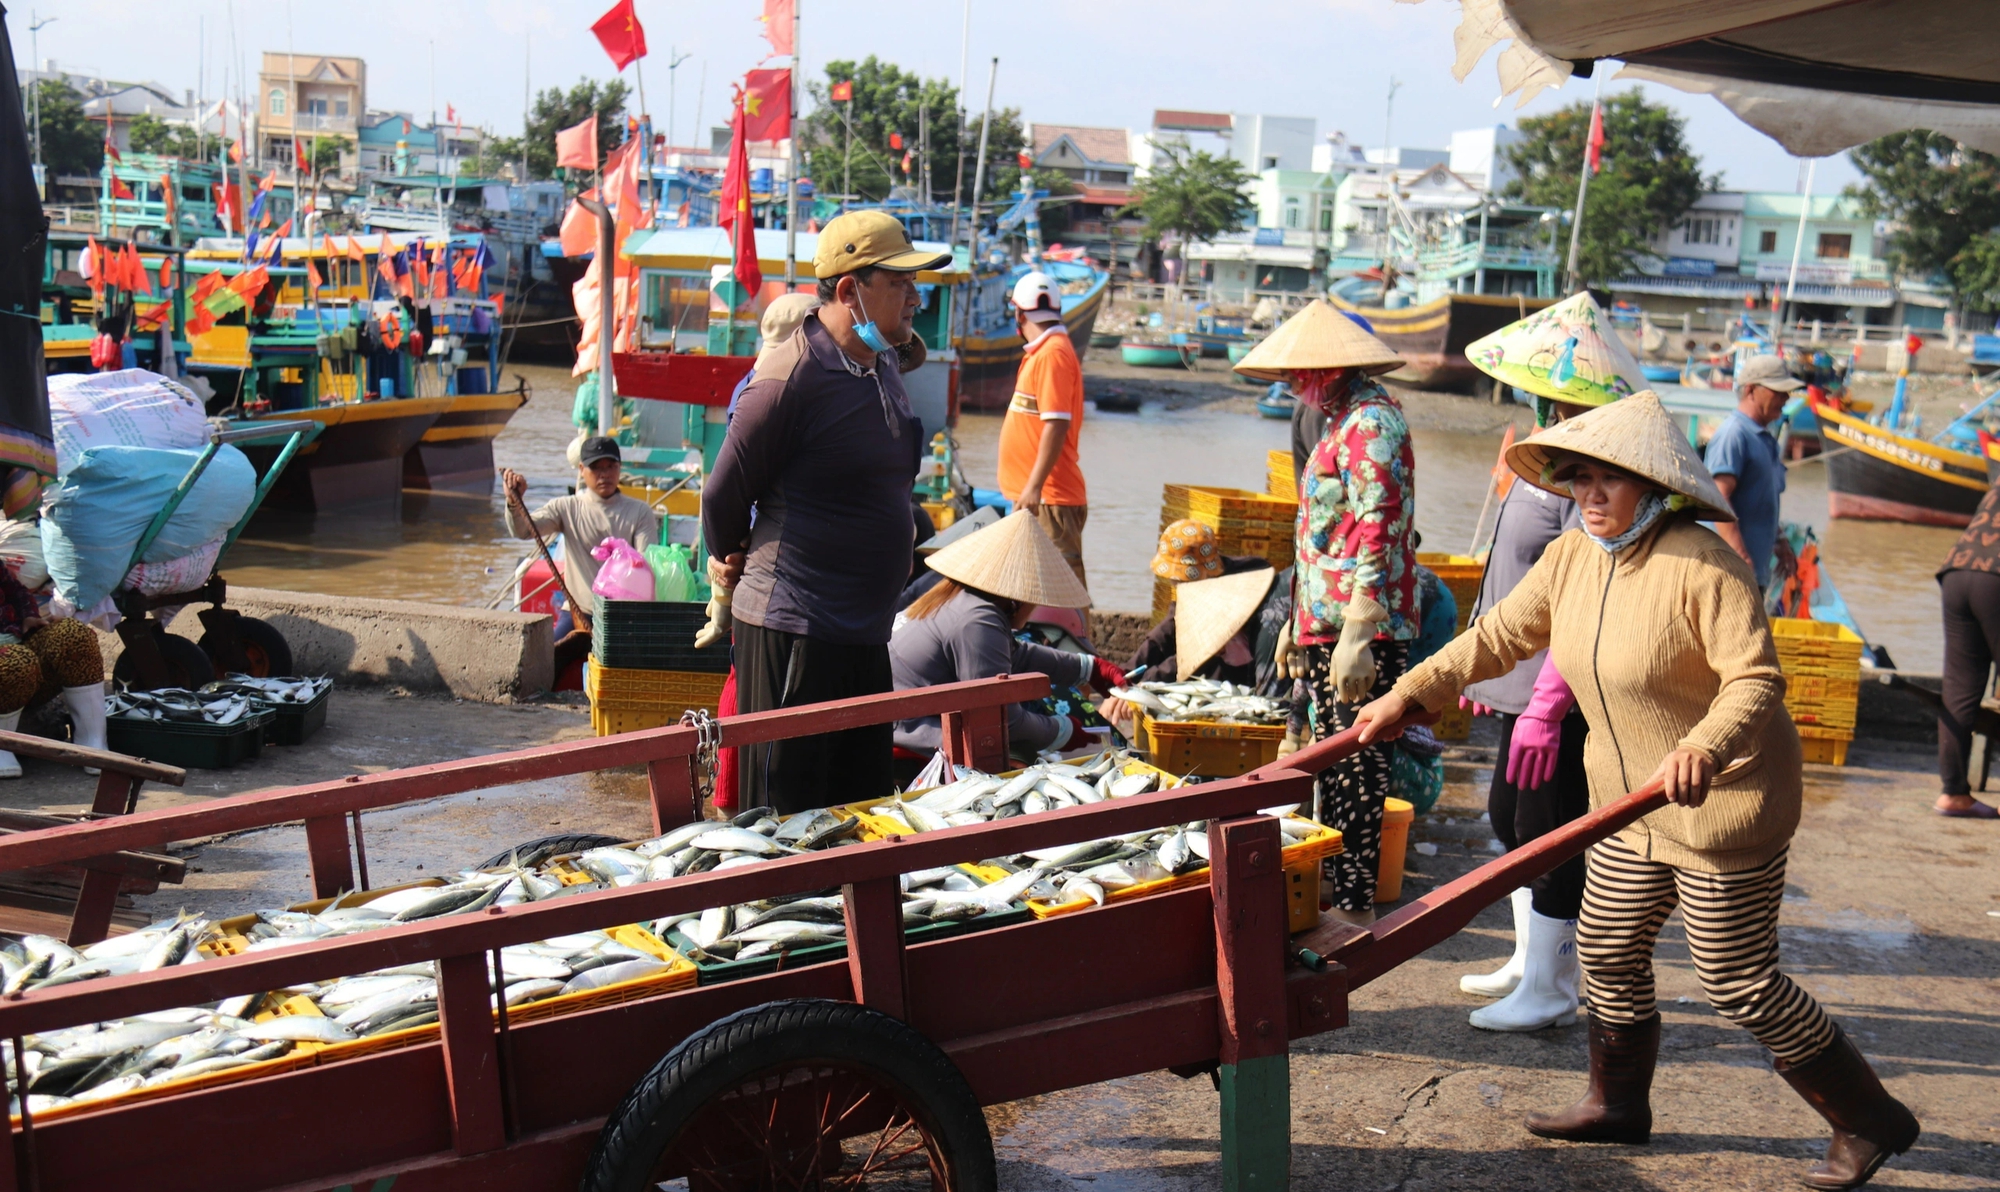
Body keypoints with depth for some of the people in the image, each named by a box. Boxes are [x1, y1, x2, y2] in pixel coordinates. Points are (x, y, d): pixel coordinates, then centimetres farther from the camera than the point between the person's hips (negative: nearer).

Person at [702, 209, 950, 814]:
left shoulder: (885, 365, 11)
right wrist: (733, 564, 10)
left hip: (866, 631, 8)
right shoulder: (792, 375, -17)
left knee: (864, 807, 16)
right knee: (785, 827, 1)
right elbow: (724, 494, -10)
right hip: (794, 629, -8)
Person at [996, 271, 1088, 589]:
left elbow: (1056, 424, -22)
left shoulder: (1052, 353, -14)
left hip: (1050, 498, -10)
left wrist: (1035, 486, -24)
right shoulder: (1042, 351, 16)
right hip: (1038, 494, 10)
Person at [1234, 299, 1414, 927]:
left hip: (1359, 628, -10)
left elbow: (1377, 532, -21)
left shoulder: (1372, 419, -14)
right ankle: (1333, 882, 27)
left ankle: (1354, 905, 5)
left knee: (1355, 764, -3)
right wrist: (1299, 620, 25)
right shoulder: (1343, 418, 17)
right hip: (1326, 623, 10)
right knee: (1334, 757, 16)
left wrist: (1357, 633, -25)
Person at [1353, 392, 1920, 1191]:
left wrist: (1704, 746, -46)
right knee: (1607, 948, 16)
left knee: (1739, 986, 0)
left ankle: (1870, 1121, 21)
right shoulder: (1569, 560, -1)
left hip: (1724, 803, -8)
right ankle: (1618, 1104, 37)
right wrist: (1406, 697, 3)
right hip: (1631, 802, 8)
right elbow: (1495, 638, 7)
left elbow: (1757, 679, -28)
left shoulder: (1702, 565, -23)